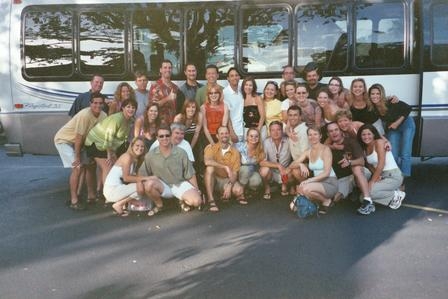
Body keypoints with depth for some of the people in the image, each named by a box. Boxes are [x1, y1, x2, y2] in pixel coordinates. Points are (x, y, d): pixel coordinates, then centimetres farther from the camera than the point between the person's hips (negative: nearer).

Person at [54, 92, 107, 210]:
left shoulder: (103, 115, -12)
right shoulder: (85, 115, -32)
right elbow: (79, 137, -27)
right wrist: (77, 157, -21)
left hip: (76, 142, 8)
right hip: (63, 140, -8)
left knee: (90, 165, 11)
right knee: (78, 167, -19)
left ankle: (91, 194, 25)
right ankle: (74, 200, -11)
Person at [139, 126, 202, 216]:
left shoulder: (181, 153, -8)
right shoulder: (150, 155, -8)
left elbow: (190, 174, -2)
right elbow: (142, 174, -2)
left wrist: (197, 191, 0)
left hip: (180, 184, 0)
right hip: (162, 186, 0)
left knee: (197, 201, -24)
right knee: (149, 184, -32)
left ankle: (183, 201, 13)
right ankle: (159, 205, -2)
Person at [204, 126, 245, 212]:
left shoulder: (235, 152, -3)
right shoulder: (211, 147, -8)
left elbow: (235, 173, -6)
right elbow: (207, 161, -31)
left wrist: (229, 186, -24)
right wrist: (225, 167, -33)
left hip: (227, 180, 1)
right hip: (213, 179, -1)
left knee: (239, 190, -28)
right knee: (210, 167, -33)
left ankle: (224, 193, 10)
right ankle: (211, 200, -30)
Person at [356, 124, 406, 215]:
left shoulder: (379, 142, -14)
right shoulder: (364, 148, 7)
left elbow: (381, 164, -21)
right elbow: (368, 164, 5)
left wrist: (372, 181, -20)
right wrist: (376, 175, -16)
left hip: (393, 176, -8)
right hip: (381, 176, 8)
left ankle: (395, 195, -4)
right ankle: (392, 199, 6)